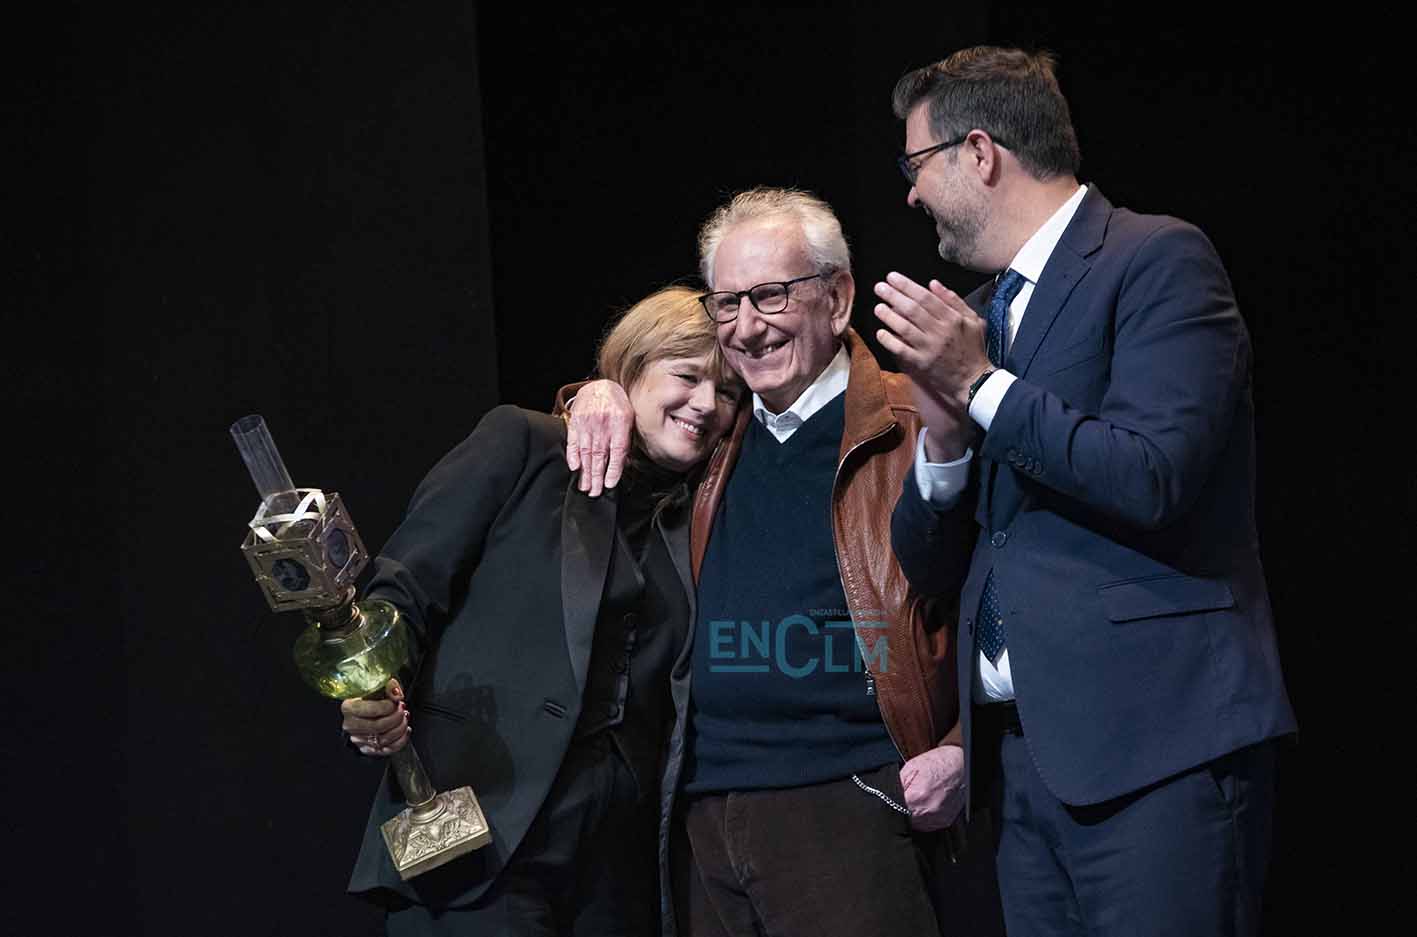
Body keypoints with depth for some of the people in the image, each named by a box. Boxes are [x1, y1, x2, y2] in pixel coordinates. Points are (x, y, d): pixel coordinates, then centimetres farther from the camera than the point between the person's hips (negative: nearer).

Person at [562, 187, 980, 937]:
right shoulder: (718, 436, 15)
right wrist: (600, 398, 11)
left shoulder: (916, 430, -2)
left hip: (847, 810, -5)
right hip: (704, 813, 6)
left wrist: (963, 750, -13)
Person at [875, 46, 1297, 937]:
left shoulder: (1158, 259, -3)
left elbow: (1156, 478, -16)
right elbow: (928, 566, 17)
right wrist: (943, 428, -1)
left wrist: (981, 384, -10)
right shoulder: (979, 314, 19)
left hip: (1153, 741, -7)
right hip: (1026, 753, 7)